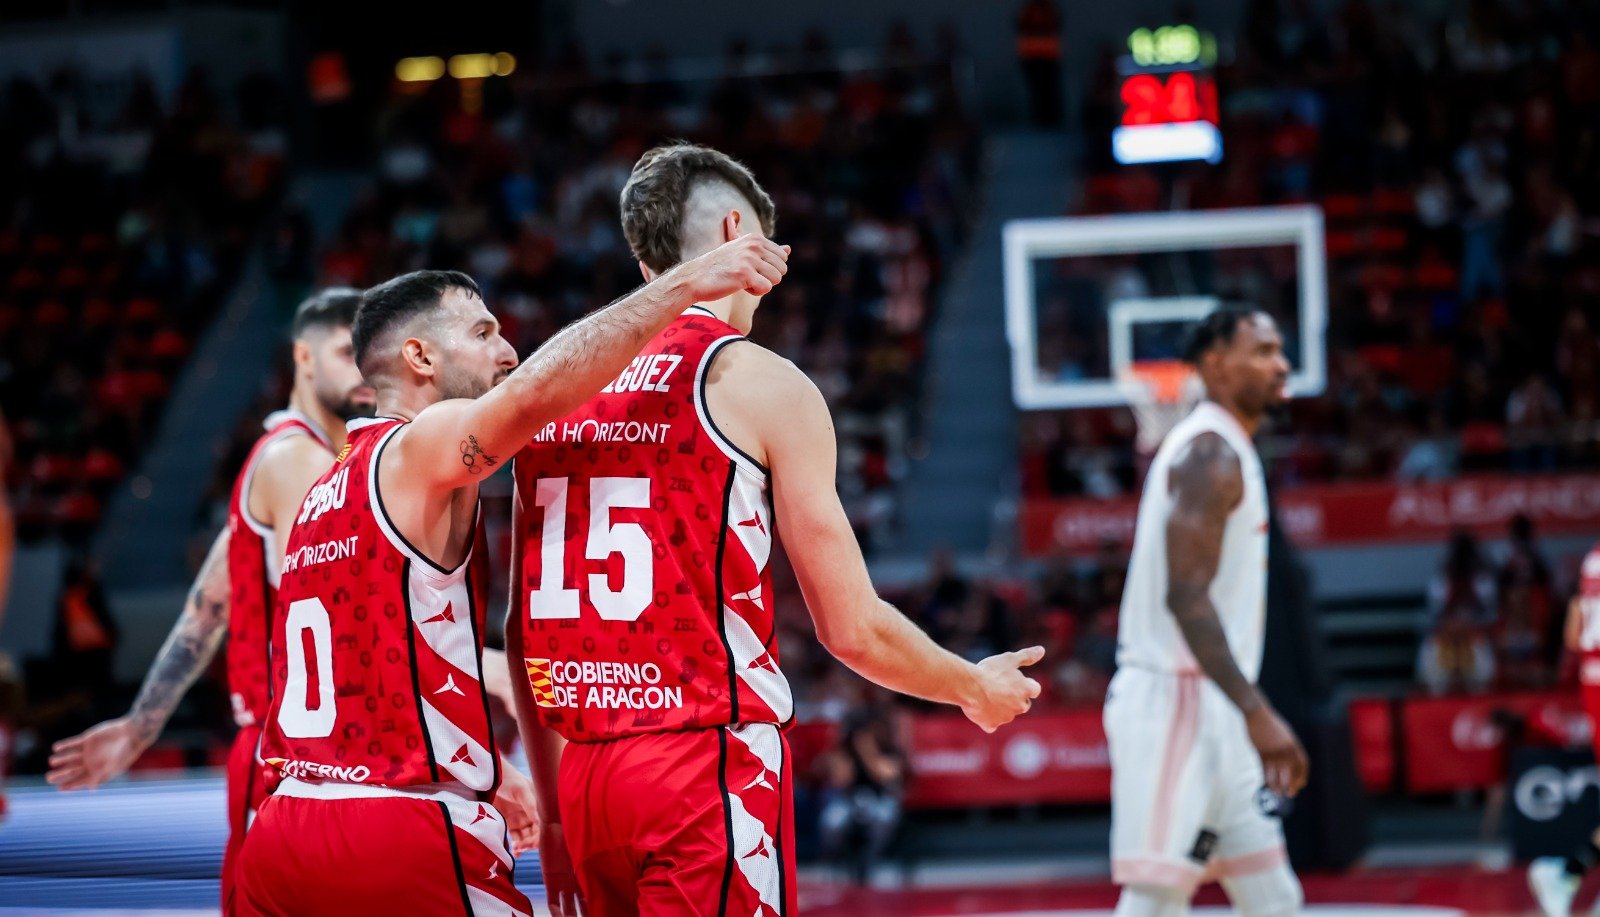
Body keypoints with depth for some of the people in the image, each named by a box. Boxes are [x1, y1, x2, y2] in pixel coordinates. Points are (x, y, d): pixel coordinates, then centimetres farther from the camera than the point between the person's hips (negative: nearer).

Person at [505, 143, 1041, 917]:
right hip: (707, 766, -6)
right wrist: (976, 688, 15)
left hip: (586, 769, 6)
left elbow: (522, 629, 14)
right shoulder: (761, 382, -5)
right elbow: (853, 629, -4)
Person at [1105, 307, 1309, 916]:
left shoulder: (1227, 453, 19)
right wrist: (1256, 712, -28)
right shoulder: (1211, 453, -13)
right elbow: (1186, 595, -23)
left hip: (1211, 711, 10)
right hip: (1175, 704, -10)